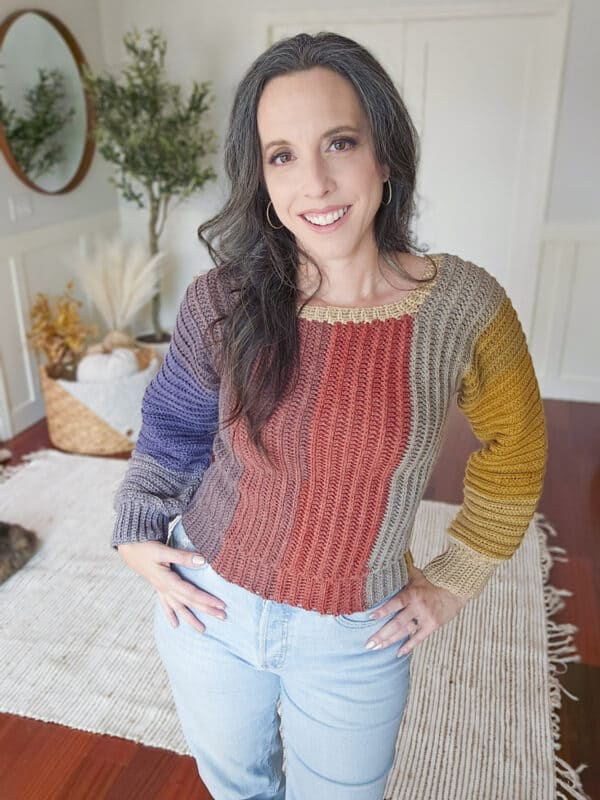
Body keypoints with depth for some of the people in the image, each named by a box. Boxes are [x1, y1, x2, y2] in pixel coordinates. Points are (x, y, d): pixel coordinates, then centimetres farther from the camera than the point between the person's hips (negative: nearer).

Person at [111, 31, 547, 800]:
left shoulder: (464, 308, -18)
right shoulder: (221, 302, -15)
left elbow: (512, 455, -2)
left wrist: (453, 579, -1)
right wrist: (137, 533, -2)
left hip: (355, 638, -1)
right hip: (209, 607, 2)